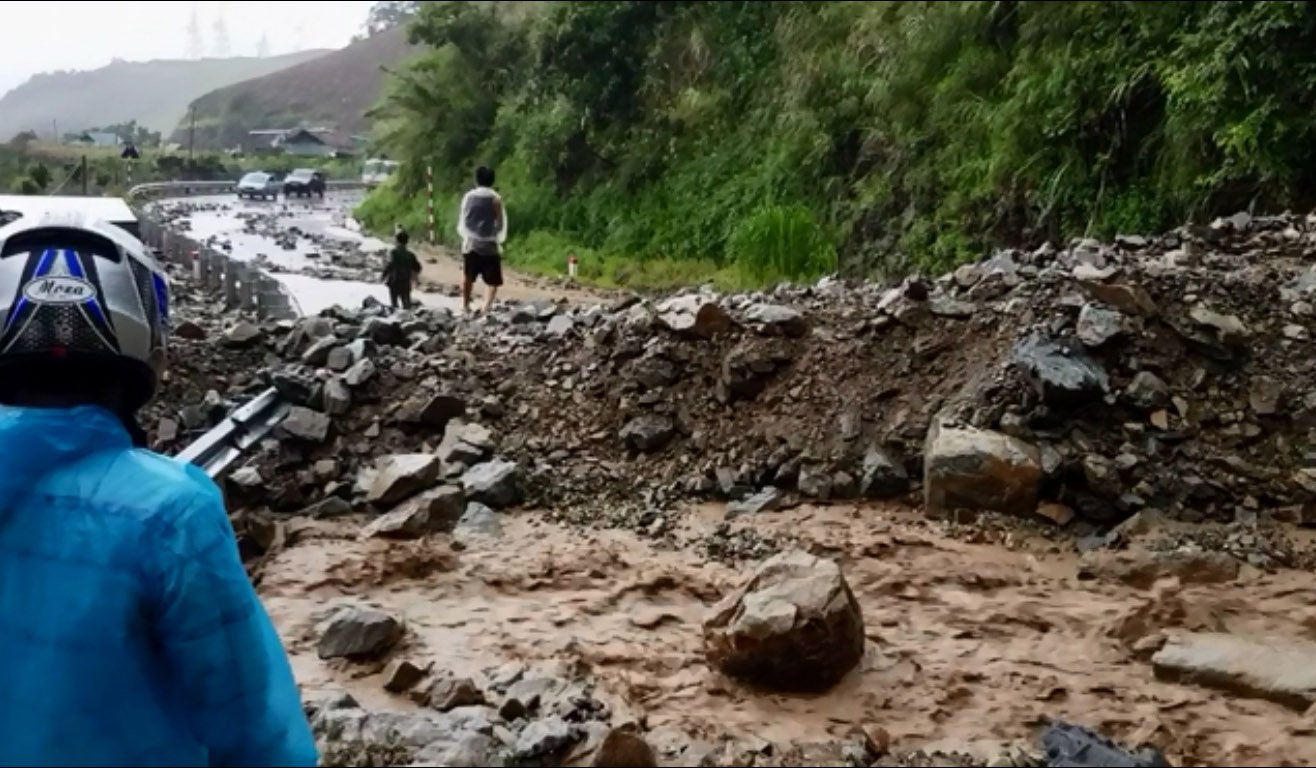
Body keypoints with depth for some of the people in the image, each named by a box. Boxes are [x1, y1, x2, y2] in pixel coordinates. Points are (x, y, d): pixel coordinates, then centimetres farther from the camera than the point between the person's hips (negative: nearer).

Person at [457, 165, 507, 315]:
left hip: (470, 243, 3)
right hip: (489, 245, -3)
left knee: (468, 277, 21)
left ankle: (465, 305, 31)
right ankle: (487, 305, -20)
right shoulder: (495, 198, -6)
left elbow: (461, 221, 9)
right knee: (492, 280, 1)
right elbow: (501, 224, -3)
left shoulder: (468, 196, 2)